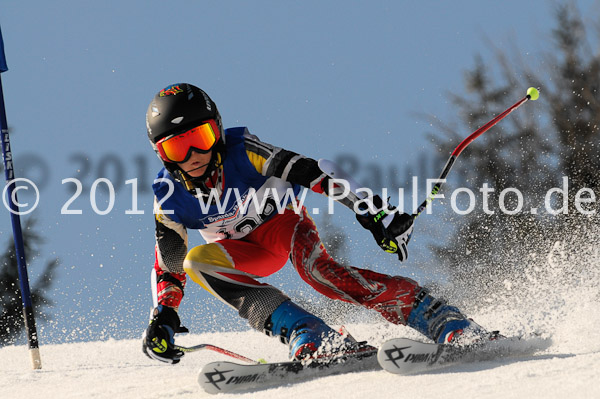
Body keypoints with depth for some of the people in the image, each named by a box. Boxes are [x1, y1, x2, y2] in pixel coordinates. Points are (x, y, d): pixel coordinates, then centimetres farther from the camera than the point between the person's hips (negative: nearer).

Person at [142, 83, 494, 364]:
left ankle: (445, 322, -42)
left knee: (313, 265, -36)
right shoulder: (168, 197, -16)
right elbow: (169, 265, -6)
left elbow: (309, 174, -30)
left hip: (283, 220, -4)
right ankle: (307, 336, -37)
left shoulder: (241, 150, -27)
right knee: (197, 261, -28)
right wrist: (163, 317, -21)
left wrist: (370, 212, -38)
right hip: (243, 250, 4)